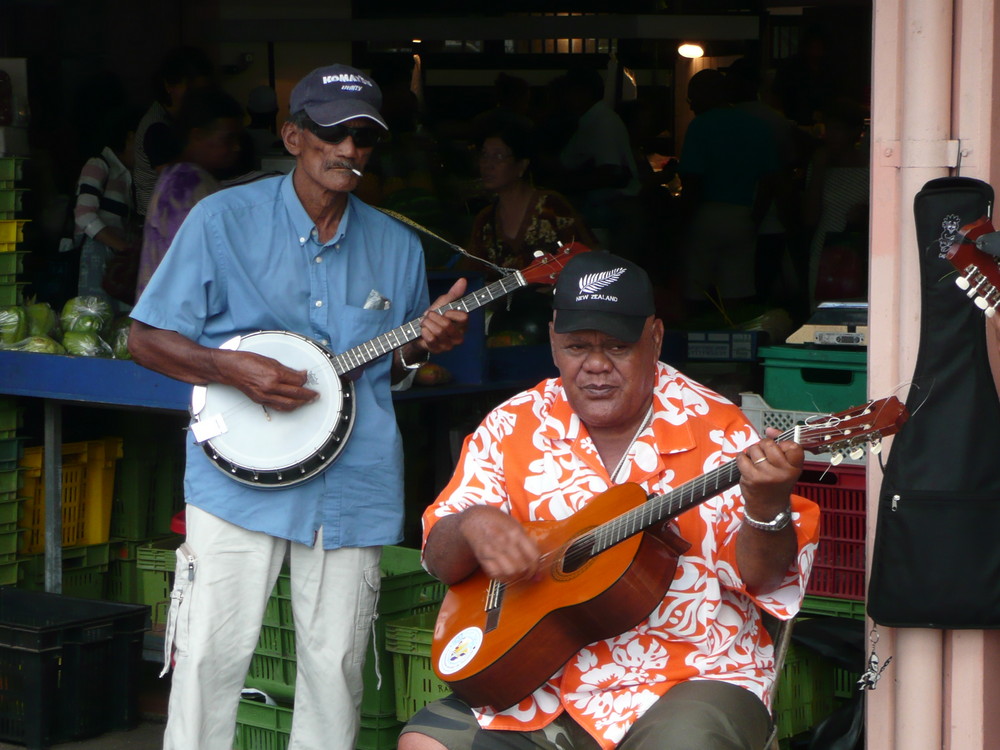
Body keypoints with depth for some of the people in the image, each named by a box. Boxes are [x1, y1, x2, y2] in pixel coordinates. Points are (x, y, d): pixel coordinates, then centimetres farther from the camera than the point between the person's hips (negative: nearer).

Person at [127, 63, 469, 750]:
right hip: (240, 471, -3)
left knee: (336, 667, 4)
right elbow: (147, 338, 0)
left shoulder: (398, 246, 11)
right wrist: (233, 369, -15)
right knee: (213, 655, -7)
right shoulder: (225, 220, -1)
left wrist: (423, 344, -2)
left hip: (353, 485, 3)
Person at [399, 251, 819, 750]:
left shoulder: (714, 429, -3)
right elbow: (440, 560, 6)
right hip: (536, 681, 3)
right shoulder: (513, 426, 6)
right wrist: (473, 525, -17)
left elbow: (762, 578, -7)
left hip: (689, 676, -3)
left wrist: (767, 507, -27)